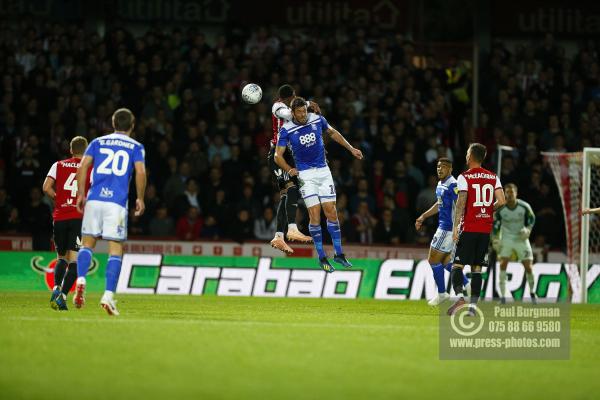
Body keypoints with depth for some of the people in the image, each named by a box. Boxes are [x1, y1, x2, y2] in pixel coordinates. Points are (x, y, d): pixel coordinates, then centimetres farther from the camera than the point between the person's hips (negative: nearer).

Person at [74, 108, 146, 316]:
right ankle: (108, 295, -10)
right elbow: (140, 172, -5)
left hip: (94, 199, 2)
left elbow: (83, 166, 3)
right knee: (116, 250, 1)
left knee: (87, 243, 12)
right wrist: (140, 198, 5)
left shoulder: (98, 142, 14)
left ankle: (81, 280, -14)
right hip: (117, 202, -2)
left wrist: (81, 194, 8)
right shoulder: (136, 147, 9)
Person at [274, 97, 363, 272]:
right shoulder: (286, 129, -10)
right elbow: (278, 156, -7)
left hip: (323, 171, 3)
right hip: (305, 175, -3)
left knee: (331, 211, 0)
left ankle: (339, 254, 9)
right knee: (315, 214, -9)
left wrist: (351, 149, 17)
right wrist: (289, 170, -24)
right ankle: (322, 257, -1)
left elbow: (333, 133, 17)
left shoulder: (318, 120, -2)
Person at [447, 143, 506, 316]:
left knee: (457, 265, -2)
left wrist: (455, 227, -13)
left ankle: (460, 296, -25)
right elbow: (502, 201, -1)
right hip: (486, 229, 4)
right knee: (477, 268, 9)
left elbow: (461, 203, -12)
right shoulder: (493, 178, 8)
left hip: (468, 228, -4)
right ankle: (473, 305, 3)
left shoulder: (464, 177, -5)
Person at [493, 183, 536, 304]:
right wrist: (495, 240, -10)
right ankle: (502, 296, -14)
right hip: (506, 238, 0)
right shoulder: (500, 208, -15)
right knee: (503, 264, -17)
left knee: (528, 267, 0)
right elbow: (495, 224, -3)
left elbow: (531, 219, 3)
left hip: (521, 238, 0)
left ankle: (532, 292, 26)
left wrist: (527, 230, -15)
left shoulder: (524, 207, -15)